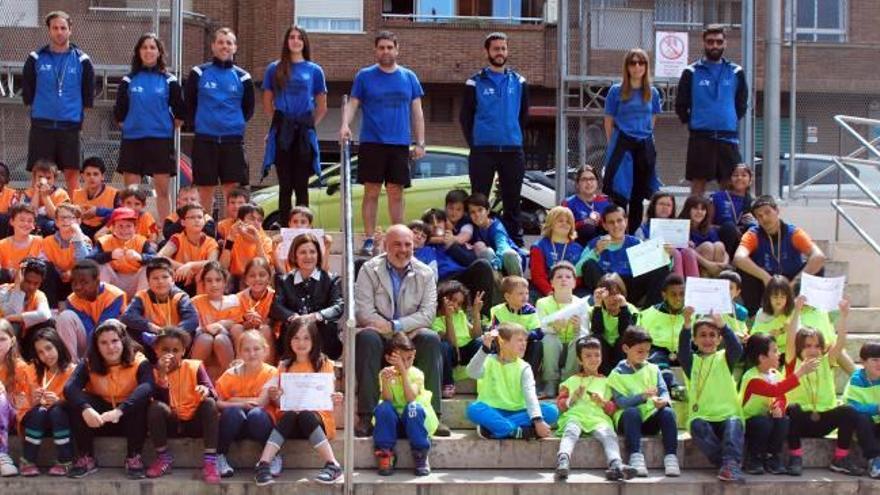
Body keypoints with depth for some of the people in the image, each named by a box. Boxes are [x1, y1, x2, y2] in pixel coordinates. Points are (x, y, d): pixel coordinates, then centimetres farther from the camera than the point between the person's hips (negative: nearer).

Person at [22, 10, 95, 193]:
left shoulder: (82, 60, 3)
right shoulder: (36, 59, 3)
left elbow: (88, 95, 8)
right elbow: (27, 92, 10)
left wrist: (78, 112, 5)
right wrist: (38, 109, 9)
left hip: (70, 125, 0)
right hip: (41, 125, 0)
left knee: (71, 171, 0)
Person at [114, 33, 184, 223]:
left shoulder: (169, 81, 4)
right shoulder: (129, 80, 7)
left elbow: (180, 111, 8)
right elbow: (119, 111, 13)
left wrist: (169, 127, 8)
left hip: (161, 140, -1)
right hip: (132, 140, 1)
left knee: (162, 189, -1)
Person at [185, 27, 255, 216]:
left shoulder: (242, 77, 5)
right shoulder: (199, 73, 3)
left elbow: (248, 108, 14)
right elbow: (188, 103, 11)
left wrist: (236, 124, 9)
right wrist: (198, 124, 10)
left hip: (233, 139, 0)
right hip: (205, 139, 0)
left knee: (233, 190, -2)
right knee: (206, 189, 4)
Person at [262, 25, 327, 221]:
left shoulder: (314, 70, 7)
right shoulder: (275, 69, 8)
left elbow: (322, 107, 12)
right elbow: (267, 104, 13)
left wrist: (310, 125, 4)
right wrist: (278, 123, 7)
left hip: (304, 132, 0)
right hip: (282, 133, 0)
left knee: (301, 185, 0)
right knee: (285, 185, 1)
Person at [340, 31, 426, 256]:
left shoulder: (409, 77, 9)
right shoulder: (365, 76, 4)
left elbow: (417, 112, 10)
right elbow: (352, 104, 1)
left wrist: (420, 143, 3)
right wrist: (345, 124, -18)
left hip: (400, 144, 2)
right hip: (372, 142, -2)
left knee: (396, 193, 5)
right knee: (371, 192, -1)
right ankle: (369, 240, 4)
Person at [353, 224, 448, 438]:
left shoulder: (425, 273, 4)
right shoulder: (369, 270, 0)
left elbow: (428, 313, -6)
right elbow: (363, 312, -10)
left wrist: (396, 326, -20)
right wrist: (392, 332, -18)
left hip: (411, 334, 2)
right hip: (379, 334, -1)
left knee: (431, 339, -28)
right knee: (367, 338, -34)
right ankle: (366, 416, -34)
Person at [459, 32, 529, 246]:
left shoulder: (519, 82, 10)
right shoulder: (475, 82, 3)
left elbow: (524, 115, 17)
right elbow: (465, 117, 5)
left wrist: (517, 139, 10)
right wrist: (474, 143, 2)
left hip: (513, 150, 2)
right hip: (483, 151, -2)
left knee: (512, 201, 6)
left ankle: (515, 243, 10)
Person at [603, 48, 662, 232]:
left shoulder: (653, 93, 9)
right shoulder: (616, 91, 1)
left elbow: (652, 121, 17)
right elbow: (609, 122, 4)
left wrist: (644, 136, 12)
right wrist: (614, 146, 5)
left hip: (645, 146, 3)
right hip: (622, 146, -3)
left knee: (638, 196, 7)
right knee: (619, 195, -9)